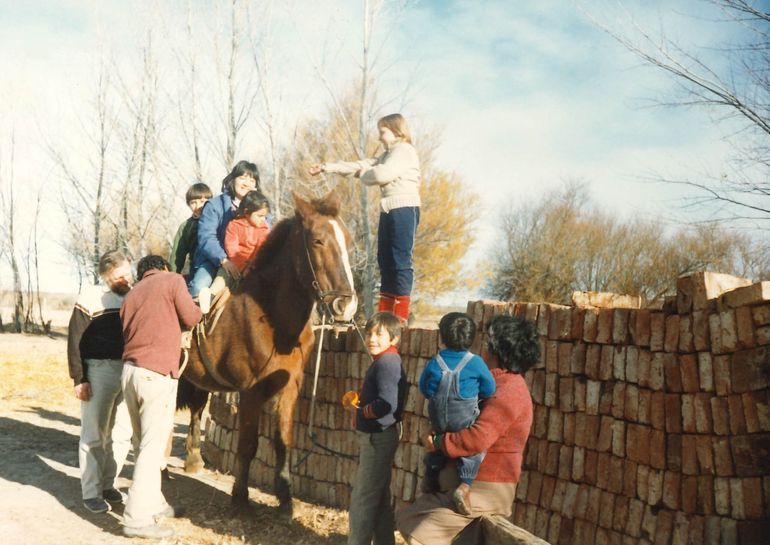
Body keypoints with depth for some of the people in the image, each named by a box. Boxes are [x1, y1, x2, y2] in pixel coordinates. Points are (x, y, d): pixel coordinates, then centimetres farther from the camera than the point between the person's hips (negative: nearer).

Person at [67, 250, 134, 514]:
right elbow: (75, 341, -6)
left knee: (122, 434, 11)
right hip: (99, 371, -5)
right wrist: (79, 379, -11)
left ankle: (109, 484, 24)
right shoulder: (90, 298, -6)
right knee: (94, 435, 3)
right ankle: (91, 492, 11)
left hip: (129, 371, 5)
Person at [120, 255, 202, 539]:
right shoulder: (173, 280, 3)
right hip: (157, 373, -7)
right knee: (152, 447, -4)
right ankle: (137, 518, -4)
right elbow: (191, 318, 0)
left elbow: (127, 331, 19)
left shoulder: (132, 293, 20)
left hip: (130, 370, 7)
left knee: (147, 442, 17)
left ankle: (153, 503, 27)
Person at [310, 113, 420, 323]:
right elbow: (359, 166, 21)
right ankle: (384, 312, 13)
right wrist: (326, 167, 16)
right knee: (385, 259, 9)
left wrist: (363, 175, 1)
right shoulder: (388, 155, 24)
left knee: (401, 260, -10)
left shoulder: (405, 151, -6)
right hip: (389, 211, 10)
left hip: (405, 209, -10)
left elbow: (381, 174, -19)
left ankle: (401, 315, -9)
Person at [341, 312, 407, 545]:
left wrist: (359, 410, -16)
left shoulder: (386, 362, -21)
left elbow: (387, 403, -30)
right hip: (378, 437, 11)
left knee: (362, 499, -2)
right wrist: (356, 400, 4)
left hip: (378, 438, -11)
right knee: (379, 498, 18)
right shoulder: (384, 361, 11)